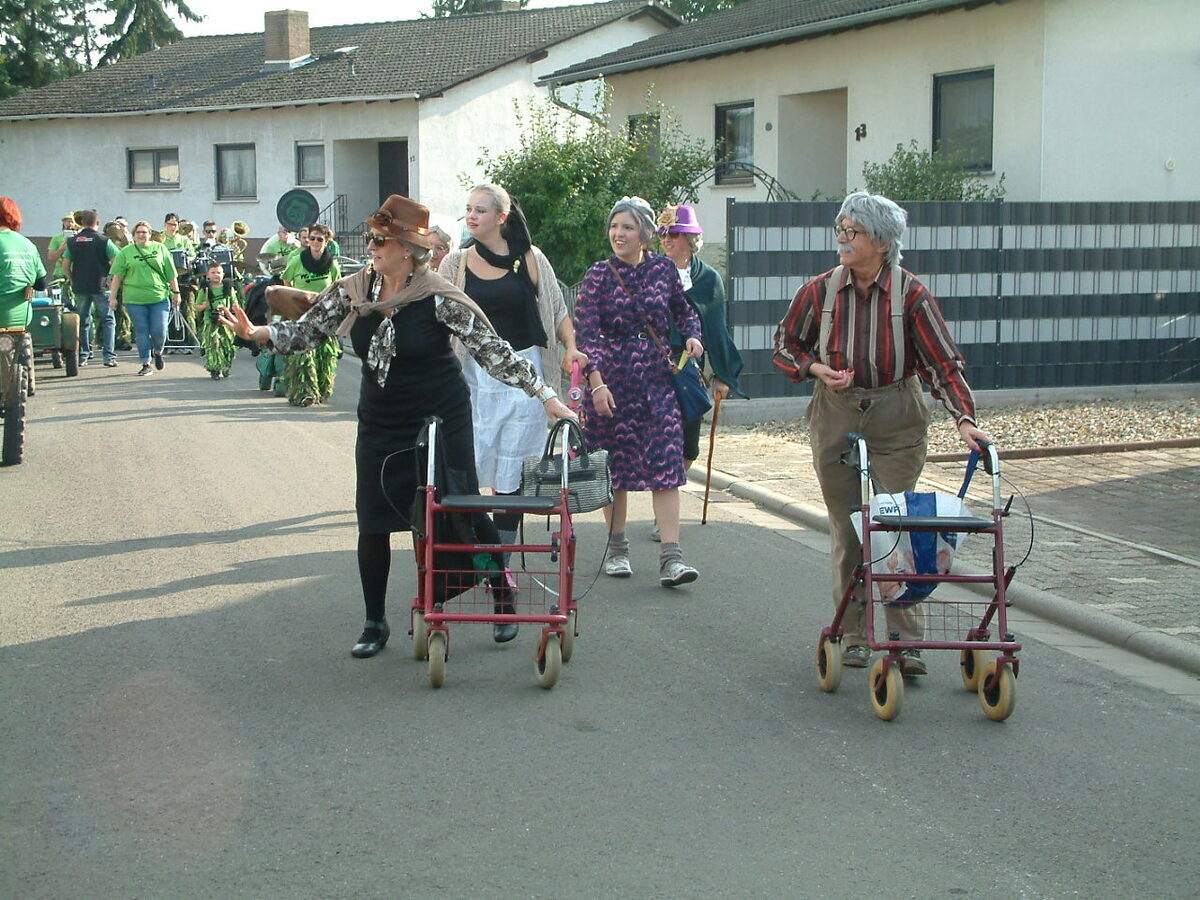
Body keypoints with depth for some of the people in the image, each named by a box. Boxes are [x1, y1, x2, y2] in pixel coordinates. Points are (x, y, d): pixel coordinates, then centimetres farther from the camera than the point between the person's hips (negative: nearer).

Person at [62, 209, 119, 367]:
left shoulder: (73, 241, 3)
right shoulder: (104, 241, -6)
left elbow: (65, 265, 3)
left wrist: (73, 280, 14)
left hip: (80, 287, 3)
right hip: (100, 286, -3)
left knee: (82, 321, 13)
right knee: (108, 320, 4)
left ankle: (82, 355, 15)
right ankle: (109, 356, -5)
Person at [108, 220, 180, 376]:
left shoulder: (160, 249, 8)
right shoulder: (126, 253, 6)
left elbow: (171, 274, 10)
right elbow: (117, 276, 5)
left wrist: (175, 292, 10)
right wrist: (113, 297, 2)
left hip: (159, 298, 0)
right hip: (135, 299, 0)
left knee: (159, 331, -4)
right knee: (141, 332, 2)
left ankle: (158, 352, 26)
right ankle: (146, 364, 10)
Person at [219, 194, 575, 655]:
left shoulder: (438, 298, -16)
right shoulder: (353, 290, -3)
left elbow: (492, 350, -16)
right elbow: (306, 331, 6)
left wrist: (546, 396, -19)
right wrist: (254, 332, -11)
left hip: (442, 422, -4)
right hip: (380, 426, 4)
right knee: (373, 522, 3)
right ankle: (374, 623, 20)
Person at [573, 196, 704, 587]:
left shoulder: (663, 268, 5)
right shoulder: (599, 275, -2)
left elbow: (683, 309, 21)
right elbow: (585, 332, -8)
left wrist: (691, 335, 0)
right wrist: (596, 382, -18)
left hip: (658, 378, 1)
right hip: (612, 379, -1)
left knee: (666, 464, -8)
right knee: (615, 465, 6)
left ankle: (671, 557, -11)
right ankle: (617, 549, 21)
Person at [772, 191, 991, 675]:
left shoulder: (911, 294, -8)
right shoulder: (820, 291, -2)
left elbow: (944, 362, -10)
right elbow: (785, 344, 11)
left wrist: (965, 419, -22)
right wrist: (819, 369, -8)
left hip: (896, 420, -2)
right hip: (835, 417, 2)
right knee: (846, 528, 6)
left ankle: (906, 642, -1)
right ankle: (854, 635, 18)